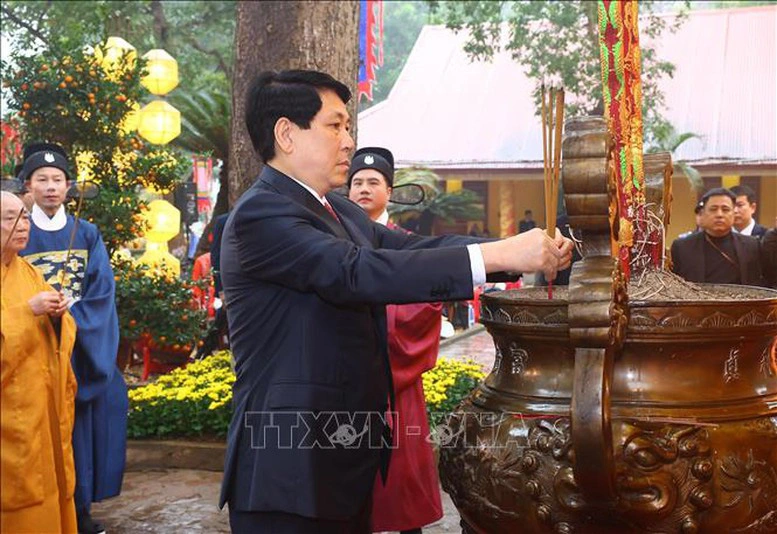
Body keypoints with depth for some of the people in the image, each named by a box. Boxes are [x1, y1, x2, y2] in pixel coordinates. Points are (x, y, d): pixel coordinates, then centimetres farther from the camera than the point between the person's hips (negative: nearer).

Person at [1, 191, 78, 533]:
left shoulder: (28, 272, 14)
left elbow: (59, 333, 13)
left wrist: (57, 314, -7)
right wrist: (28, 311, -21)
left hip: (44, 402, 6)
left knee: (48, 480, 9)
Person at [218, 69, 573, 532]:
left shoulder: (341, 212, 13)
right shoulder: (260, 214, -16)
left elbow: (417, 247, 5)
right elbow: (358, 272, -29)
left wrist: (534, 253, -8)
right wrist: (499, 255, -30)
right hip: (293, 468, -9)